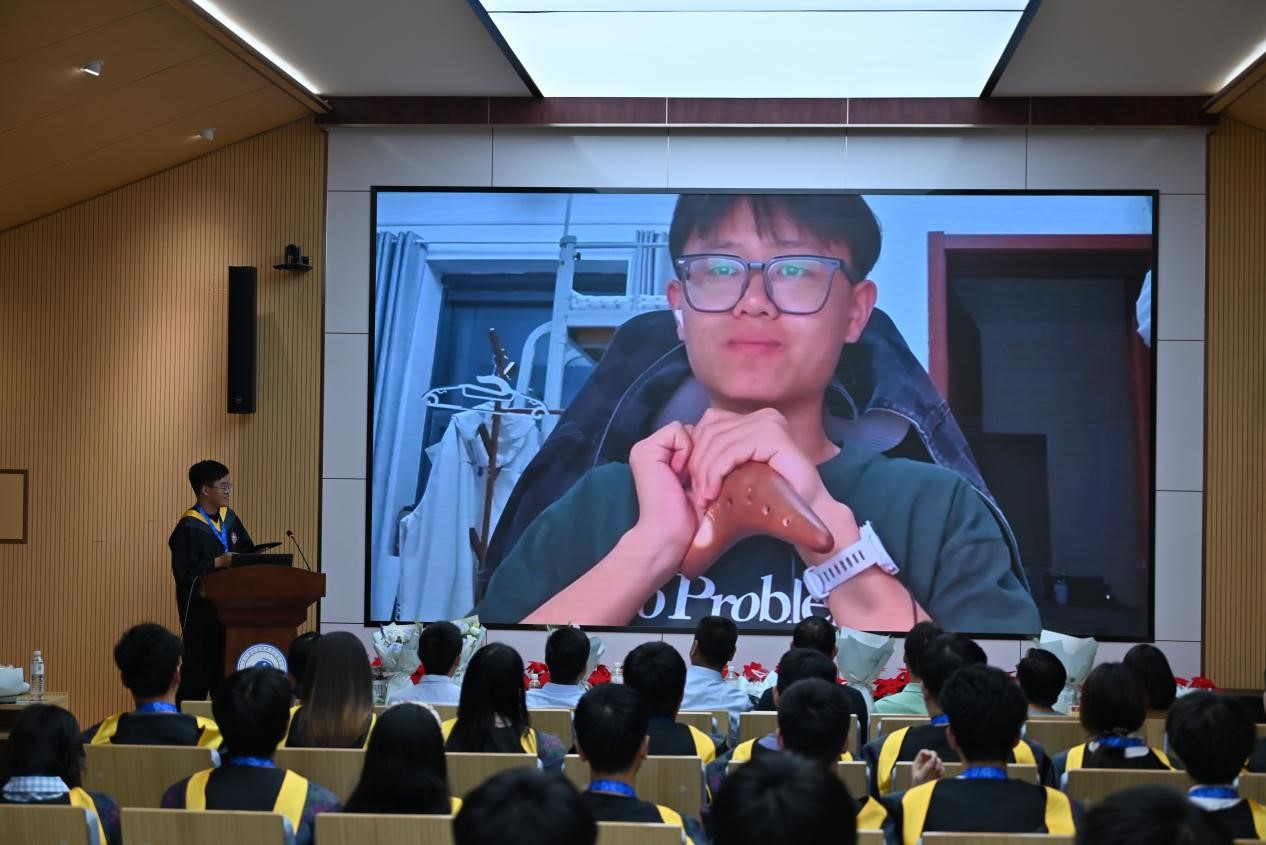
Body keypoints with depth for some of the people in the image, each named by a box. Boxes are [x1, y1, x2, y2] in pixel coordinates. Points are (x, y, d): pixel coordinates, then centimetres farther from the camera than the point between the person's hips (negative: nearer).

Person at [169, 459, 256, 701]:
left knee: (226, 665, 10)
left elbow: (247, 550, 17)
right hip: (200, 608, -7)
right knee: (198, 667, -2)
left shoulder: (229, 518, 8)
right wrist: (219, 562, -22)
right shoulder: (188, 527, -14)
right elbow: (184, 572, -19)